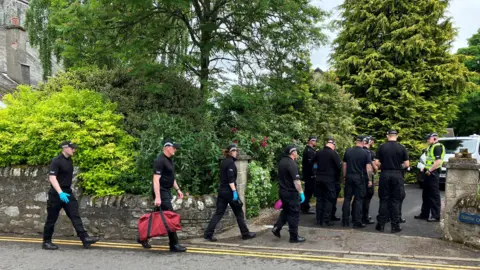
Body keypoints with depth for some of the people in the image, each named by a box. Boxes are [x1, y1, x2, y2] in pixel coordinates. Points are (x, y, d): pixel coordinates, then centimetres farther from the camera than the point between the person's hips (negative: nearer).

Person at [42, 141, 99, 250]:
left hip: (68, 192, 7)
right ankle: (46, 242, 17)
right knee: (52, 219, 4)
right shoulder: (56, 161, -15)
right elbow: (52, 178, -24)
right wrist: (60, 193, -33)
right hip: (56, 194, -7)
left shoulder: (69, 160, 9)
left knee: (75, 215, 0)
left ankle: (84, 238, -4)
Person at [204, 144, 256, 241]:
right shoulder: (230, 162, -12)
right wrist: (234, 191, -23)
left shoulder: (224, 162, 14)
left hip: (222, 190, 8)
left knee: (218, 213, 6)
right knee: (239, 213, 5)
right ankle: (245, 234, 15)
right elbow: (230, 179, -21)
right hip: (229, 191, -8)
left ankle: (208, 234, 0)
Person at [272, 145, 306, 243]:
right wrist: (301, 193, -21)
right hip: (291, 192, -8)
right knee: (294, 214, 2)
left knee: (286, 210, 23)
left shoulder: (282, 162, 7)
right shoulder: (292, 164, -21)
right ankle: (294, 237, 10)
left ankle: (277, 227, 13)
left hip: (282, 190, 8)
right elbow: (296, 180, -26)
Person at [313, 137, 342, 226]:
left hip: (318, 179, 5)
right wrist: (337, 177, 5)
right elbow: (340, 166, -12)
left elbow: (313, 162, 13)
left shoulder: (318, 153, 1)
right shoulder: (333, 154, -13)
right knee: (328, 200, 4)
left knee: (319, 199, 13)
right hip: (329, 179, -5)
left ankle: (319, 219, 17)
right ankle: (326, 221, 3)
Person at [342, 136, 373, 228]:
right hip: (360, 178, -3)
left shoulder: (348, 151, 5)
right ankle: (357, 222, 5)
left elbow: (344, 165, 9)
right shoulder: (365, 153, -6)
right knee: (358, 200, 3)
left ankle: (345, 221, 12)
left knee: (347, 199, 9)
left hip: (349, 177, 3)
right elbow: (368, 168, -10)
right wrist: (369, 180, -2)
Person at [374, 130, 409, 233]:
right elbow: (407, 164, -3)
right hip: (397, 175, -1)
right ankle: (395, 226, 7)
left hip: (385, 175, 1)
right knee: (395, 201, 5)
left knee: (384, 200, 7)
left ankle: (381, 225, 10)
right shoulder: (402, 148, -2)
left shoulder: (382, 147, 0)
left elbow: (377, 163, -3)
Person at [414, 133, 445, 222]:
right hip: (429, 173, 11)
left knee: (434, 195, -5)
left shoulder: (437, 147, -13)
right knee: (426, 195, 15)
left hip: (433, 173, -11)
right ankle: (424, 214, 24)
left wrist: (430, 170, -21)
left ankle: (436, 216, 1)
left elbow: (438, 161, -23)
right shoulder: (431, 147, 18)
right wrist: (425, 168, 15)